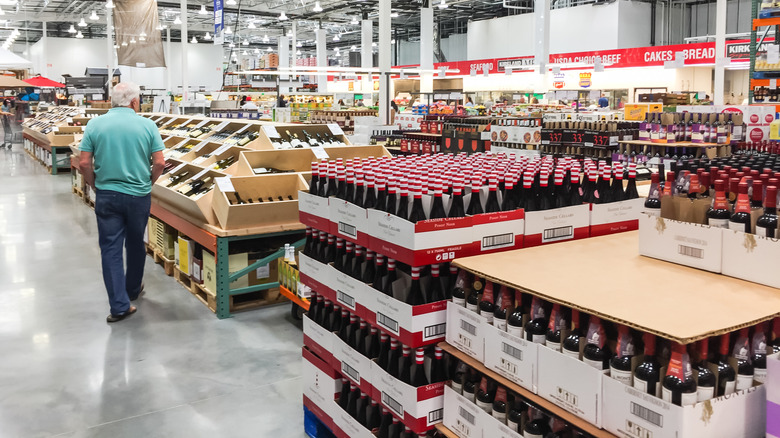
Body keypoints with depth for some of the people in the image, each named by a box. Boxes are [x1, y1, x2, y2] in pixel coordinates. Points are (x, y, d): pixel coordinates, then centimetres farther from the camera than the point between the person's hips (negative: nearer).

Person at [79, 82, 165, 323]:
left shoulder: (95, 124, -4)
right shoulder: (147, 125, -6)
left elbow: (84, 163, -5)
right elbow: (159, 163, -7)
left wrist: (96, 185, 10)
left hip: (106, 195, 0)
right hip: (139, 195, 0)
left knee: (110, 248, 4)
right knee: (135, 245, 18)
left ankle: (120, 304, 1)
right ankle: (133, 290, 37)